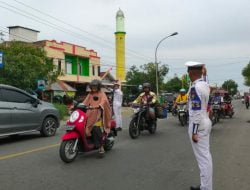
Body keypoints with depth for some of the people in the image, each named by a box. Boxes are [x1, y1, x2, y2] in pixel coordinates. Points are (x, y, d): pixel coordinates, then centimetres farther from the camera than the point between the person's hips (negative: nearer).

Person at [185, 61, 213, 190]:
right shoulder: (205, 85, 9)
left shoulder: (194, 88, -19)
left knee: (203, 157, -2)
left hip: (198, 125, -9)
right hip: (206, 122, 9)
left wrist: (194, 132, -17)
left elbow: (196, 112, -21)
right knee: (206, 155, 15)